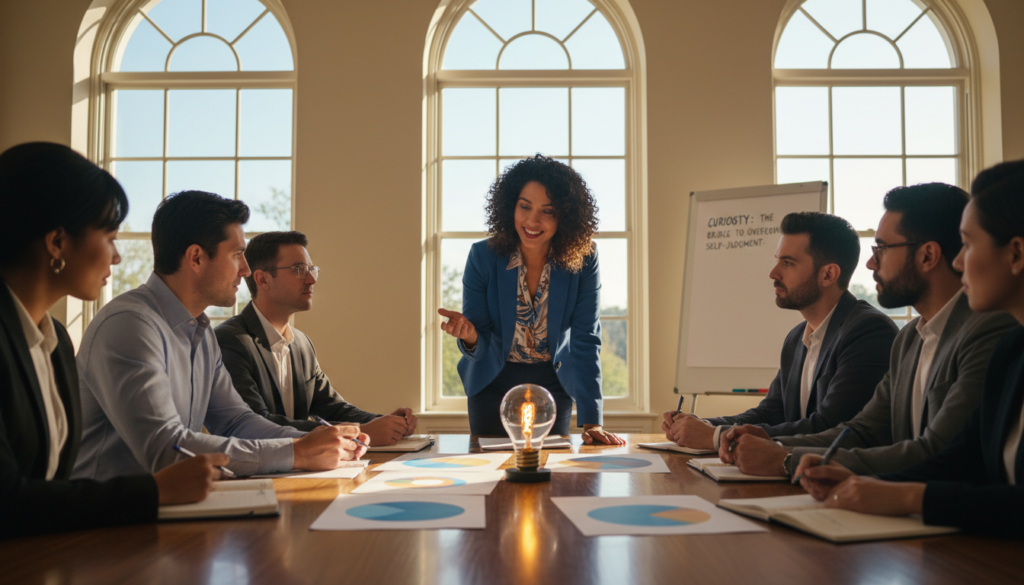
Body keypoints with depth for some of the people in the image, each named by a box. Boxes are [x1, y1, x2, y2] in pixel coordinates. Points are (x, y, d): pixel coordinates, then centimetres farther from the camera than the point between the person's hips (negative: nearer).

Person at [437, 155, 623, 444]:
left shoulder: (583, 260, -18)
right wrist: (470, 336, -40)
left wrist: (591, 421, -24)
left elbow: (586, 342, -18)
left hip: (554, 383, 0)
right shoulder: (483, 257, -17)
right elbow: (479, 349, -14)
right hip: (493, 383, 0)